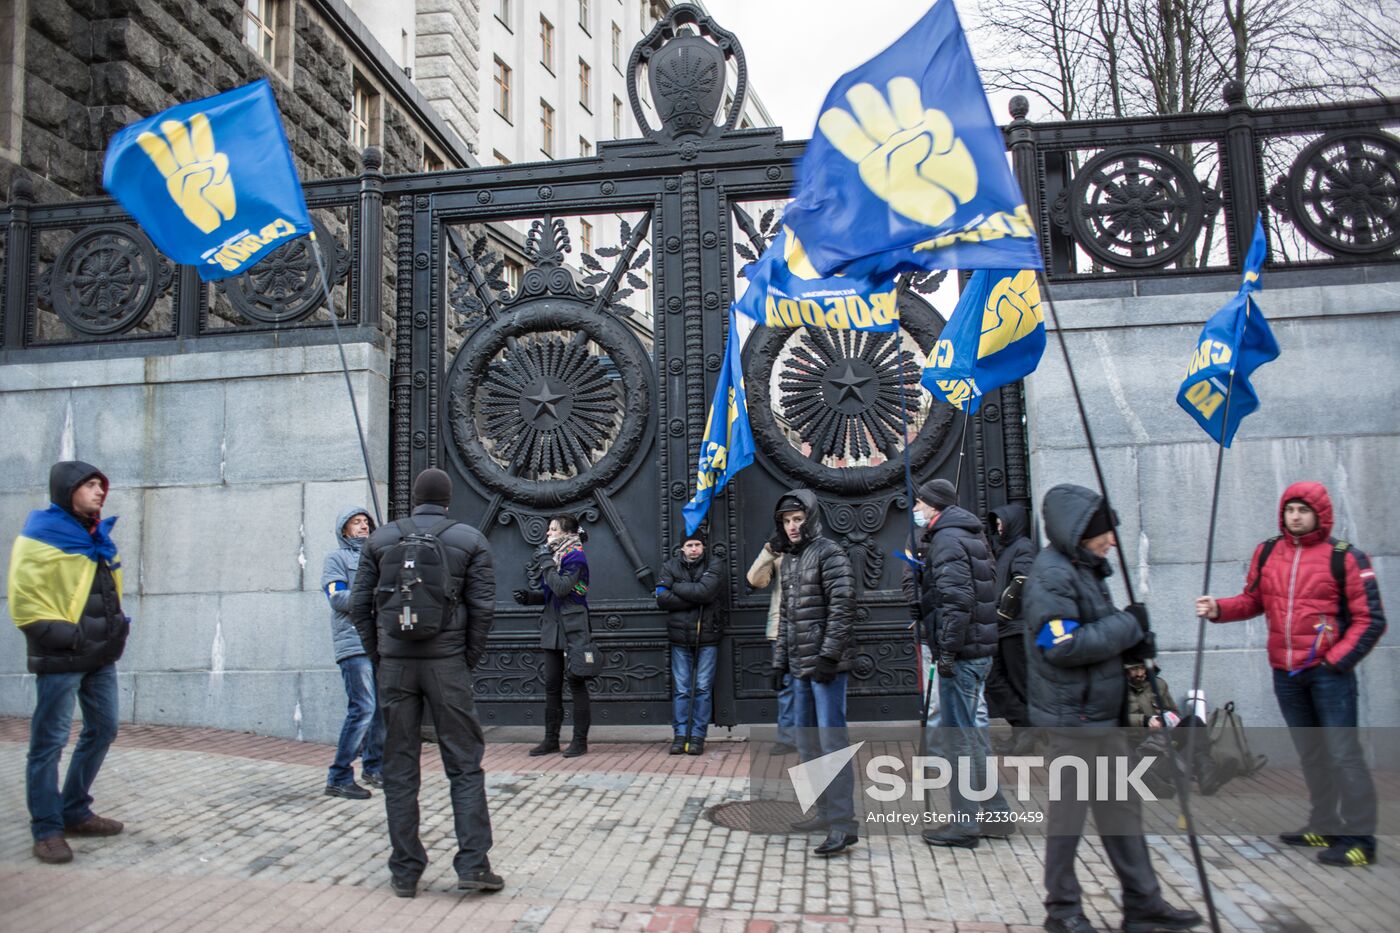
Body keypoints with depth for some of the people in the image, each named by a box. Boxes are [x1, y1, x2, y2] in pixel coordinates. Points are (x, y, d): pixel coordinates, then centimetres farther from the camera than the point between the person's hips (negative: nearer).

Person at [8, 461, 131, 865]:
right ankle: (47, 829, 7)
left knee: (102, 730, 14)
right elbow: (24, 602, -14)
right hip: (61, 658, -8)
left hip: (100, 655, 8)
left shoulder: (97, 537, 14)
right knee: (50, 741, -2)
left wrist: (116, 624, 10)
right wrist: (67, 636, -18)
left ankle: (75, 812, 27)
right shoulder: (39, 538, -10)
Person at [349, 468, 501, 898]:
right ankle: (472, 864, 2)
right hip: (446, 664, -2)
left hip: (395, 664, 2)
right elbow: (483, 606, -4)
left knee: (399, 768, 8)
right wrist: (470, 658, 6)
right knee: (464, 764, 5)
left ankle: (405, 871, 13)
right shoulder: (470, 540, 2)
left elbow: (360, 603, 5)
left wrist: (378, 656, 12)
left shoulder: (380, 539, 7)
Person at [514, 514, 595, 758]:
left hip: (573, 630, -8)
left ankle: (580, 740, 4)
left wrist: (546, 563, -17)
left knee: (576, 683, -3)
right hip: (552, 627, 8)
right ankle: (551, 739, 18)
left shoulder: (575, 556, -10)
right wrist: (528, 597, 3)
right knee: (551, 685, 10)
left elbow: (562, 588, -23)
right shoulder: (553, 555, 15)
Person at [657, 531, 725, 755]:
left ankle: (697, 736, 8)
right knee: (682, 689, 3)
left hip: (707, 637, -1)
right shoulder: (670, 566, 6)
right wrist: (695, 598, -13)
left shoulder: (713, 565, 0)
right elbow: (662, 598, -8)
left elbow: (705, 591, -18)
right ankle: (680, 735, 11)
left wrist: (675, 587, -8)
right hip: (680, 638, 1)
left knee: (703, 688, 1)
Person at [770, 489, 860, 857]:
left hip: (826, 665, -9)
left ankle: (843, 824, -6)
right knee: (807, 743, 14)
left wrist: (828, 655, -20)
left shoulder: (829, 554, -9)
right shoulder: (788, 559, 17)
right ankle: (826, 811, 26)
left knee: (831, 742, -9)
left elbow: (842, 609, -16)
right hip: (799, 667, 9)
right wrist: (779, 660, 18)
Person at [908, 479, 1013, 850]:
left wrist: (947, 651, -21)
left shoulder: (947, 541, -14)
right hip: (980, 649, 10)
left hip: (960, 653, -10)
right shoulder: (970, 536, 17)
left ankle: (964, 822, 6)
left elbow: (957, 600, -23)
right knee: (972, 731, 18)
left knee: (959, 737, -2)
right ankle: (996, 814, 25)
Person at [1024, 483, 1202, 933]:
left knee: (1121, 807, 16)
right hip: (1073, 715, -10)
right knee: (1069, 810, 3)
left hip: (1101, 712, 10)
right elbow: (1064, 646, -26)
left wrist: (1135, 641, 1)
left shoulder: (1083, 569, 12)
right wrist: (1127, 625, -17)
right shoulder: (1051, 575, -19)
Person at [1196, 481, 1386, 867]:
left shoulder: (1344, 557, -7)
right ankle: (1325, 827, 26)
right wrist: (1219, 608, -3)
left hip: (1328, 672, -5)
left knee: (1342, 753, -6)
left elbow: (1370, 619, -6)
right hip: (1285, 672, 5)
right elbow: (1253, 600, 14)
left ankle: (1360, 838, 4)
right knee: (1310, 754, 14)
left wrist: (1337, 659, -13)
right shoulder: (1267, 552, 6)